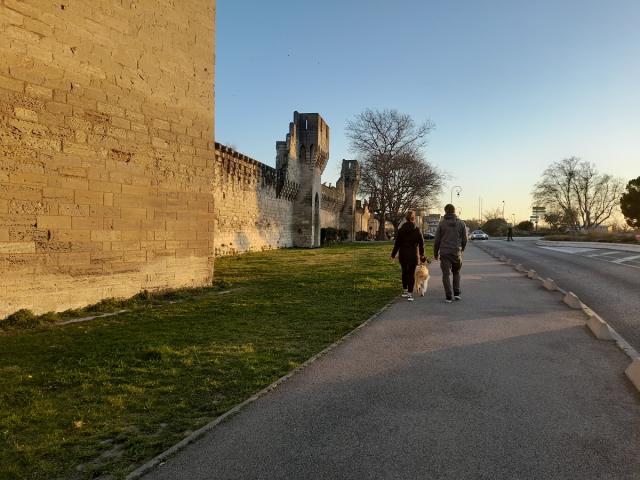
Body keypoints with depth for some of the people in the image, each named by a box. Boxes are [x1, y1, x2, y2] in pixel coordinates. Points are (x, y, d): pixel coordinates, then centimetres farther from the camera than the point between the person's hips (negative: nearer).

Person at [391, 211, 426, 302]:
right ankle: (410, 293, -3)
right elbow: (421, 243, 1)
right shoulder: (417, 230, -4)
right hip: (413, 255, -2)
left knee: (404, 272, 17)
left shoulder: (401, 230, -1)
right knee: (411, 273, 2)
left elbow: (397, 243, 0)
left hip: (403, 254, 2)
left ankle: (404, 291, 24)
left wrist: (393, 254, 7)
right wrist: (422, 254, 14)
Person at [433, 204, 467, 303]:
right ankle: (457, 293, 14)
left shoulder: (442, 223, -2)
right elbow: (464, 239, 6)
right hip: (456, 252, 2)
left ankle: (449, 296, 0)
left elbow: (437, 240, -1)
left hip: (444, 253, -2)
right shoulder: (461, 223, 2)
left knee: (446, 274, 3)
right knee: (456, 273, 20)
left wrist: (435, 253, 10)